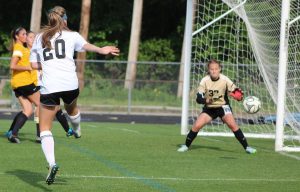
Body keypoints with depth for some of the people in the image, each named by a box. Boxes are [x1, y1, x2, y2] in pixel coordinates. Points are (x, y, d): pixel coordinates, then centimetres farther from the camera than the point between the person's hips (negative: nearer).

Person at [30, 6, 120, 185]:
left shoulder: (40, 38, 15)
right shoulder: (71, 35, 9)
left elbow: (34, 64, 11)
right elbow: (86, 45, -14)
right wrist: (101, 50, -31)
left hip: (49, 86, 0)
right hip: (70, 83, 0)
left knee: (45, 129, 2)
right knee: (71, 108, 36)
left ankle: (52, 163, -18)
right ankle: (77, 130, 65)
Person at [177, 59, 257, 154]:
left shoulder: (225, 80, -17)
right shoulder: (205, 81, -16)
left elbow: (237, 94, -15)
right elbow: (198, 98, -18)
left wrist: (237, 94, -39)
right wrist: (206, 101, -39)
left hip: (223, 106, -1)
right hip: (209, 108, 1)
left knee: (232, 124, -22)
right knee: (196, 126, -14)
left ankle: (246, 147, -12)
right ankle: (186, 146, 9)